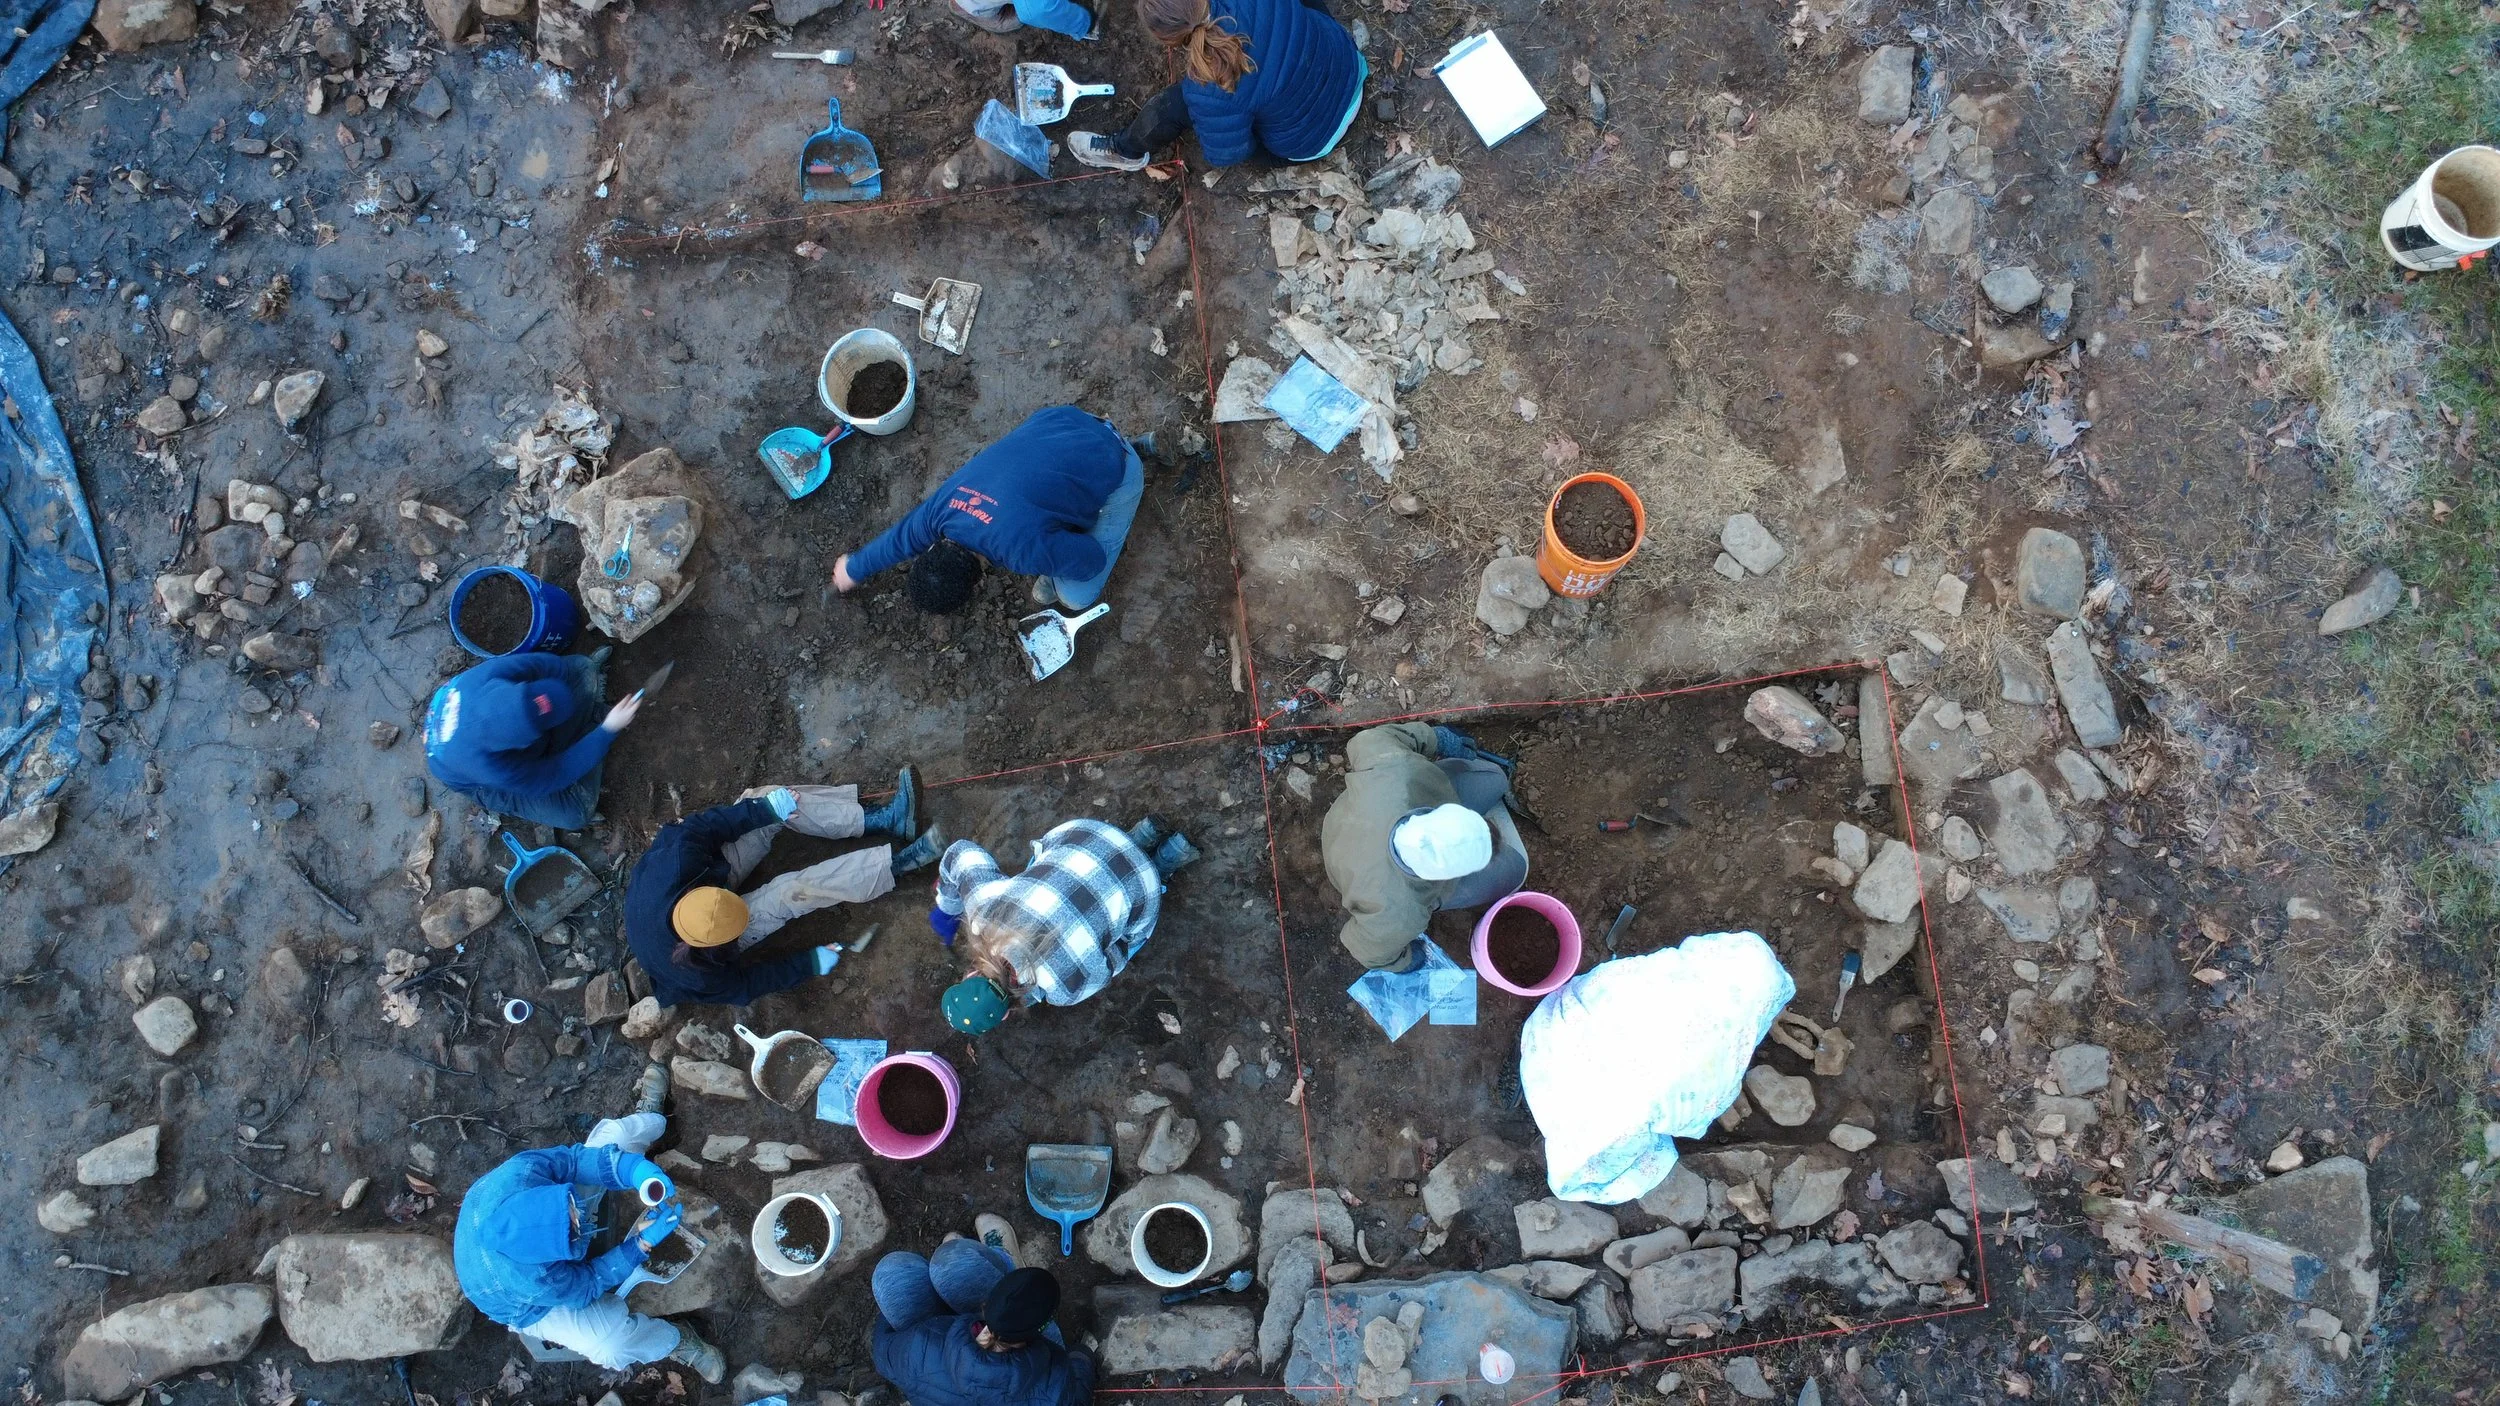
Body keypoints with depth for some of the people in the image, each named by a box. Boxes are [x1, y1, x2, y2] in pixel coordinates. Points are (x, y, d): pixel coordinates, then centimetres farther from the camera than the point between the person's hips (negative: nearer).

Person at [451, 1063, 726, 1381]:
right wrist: (643, 1243, -29)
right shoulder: (535, 1281, -45)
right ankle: (677, 1342, 12)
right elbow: (589, 1285, -24)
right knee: (611, 1344, -24)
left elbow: (573, 1159, -26)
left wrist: (635, 1169, -41)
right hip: (531, 1305, -5)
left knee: (615, 1132, -3)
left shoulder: (517, 1173, -41)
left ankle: (649, 1115, 37)